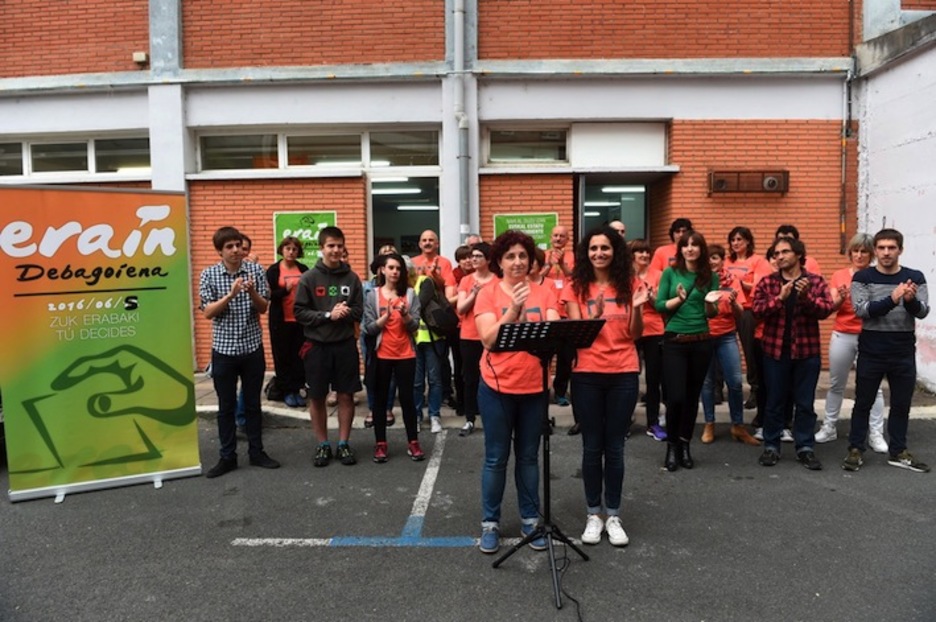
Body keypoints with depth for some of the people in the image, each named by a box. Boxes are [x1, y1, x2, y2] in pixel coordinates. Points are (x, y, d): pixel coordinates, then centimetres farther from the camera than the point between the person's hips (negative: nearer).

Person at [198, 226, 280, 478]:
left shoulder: (255, 270, -2)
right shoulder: (209, 274, -4)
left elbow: (263, 308, -1)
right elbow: (208, 312, -9)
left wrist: (252, 292, -22)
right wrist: (231, 294, -23)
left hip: (252, 347, 1)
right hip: (223, 349, -1)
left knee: (252, 403, 12)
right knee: (226, 406, 8)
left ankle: (256, 452, 24)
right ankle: (227, 457, 19)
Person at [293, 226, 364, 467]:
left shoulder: (352, 278, 2)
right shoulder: (309, 278, -4)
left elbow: (360, 311, 4)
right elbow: (299, 312, -6)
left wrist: (347, 313, -17)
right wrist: (327, 315, -16)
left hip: (345, 345, 1)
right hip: (317, 345, -1)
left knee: (346, 395, 7)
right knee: (317, 397, 7)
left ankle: (344, 443, 20)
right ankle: (322, 445, 22)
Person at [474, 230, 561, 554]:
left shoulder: (544, 293, 3)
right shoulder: (488, 293, -4)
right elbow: (488, 339, -14)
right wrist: (513, 309, -24)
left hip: (534, 386, 2)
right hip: (497, 387, -2)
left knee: (528, 456, 14)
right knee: (496, 458, 7)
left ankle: (530, 519, 27)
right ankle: (490, 523, 21)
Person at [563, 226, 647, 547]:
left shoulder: (629, 284, 3)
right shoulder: (576, 287, 0)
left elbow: (635, 335, 3)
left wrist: (637, 308, -14)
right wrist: (595, 314, -25)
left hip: (624, 374, 1)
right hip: (587, 375, -1)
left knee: (615, 447, 7)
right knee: (592, 446, 6)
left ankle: (613, 515, 20)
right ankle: (593, 514, 20)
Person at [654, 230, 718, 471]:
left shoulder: (710, 276, 5)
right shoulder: (670, 273, 0)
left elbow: (712, 313, 4)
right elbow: (659, 305, -3)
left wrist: (710, 302, -17)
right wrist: (679, 299, -19)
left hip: (701, 342, 2)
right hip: (674, 342, -2)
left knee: (692, 396, 9)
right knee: (676, 397, -7)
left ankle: (685, 445, 22)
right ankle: (672, 446, 11)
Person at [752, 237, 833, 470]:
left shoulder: (816, 281, 3)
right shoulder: (767, 282, 3)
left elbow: (826, 309, -10)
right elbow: (757, 310, -9)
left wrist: (806, 297, -26)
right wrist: (780, 298, -24)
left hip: (807, 350, 0)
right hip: (775, 350, 0)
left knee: (805, 403, 7)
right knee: (774, 401, 8)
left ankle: (805, 448, 18)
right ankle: (771, 446, 18)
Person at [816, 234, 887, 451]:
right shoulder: (839, 275, 5)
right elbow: (831, 307, -2)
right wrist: (840, 299, -22)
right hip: (842, 336, 2)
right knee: (836, 384, 10)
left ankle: (876, 434, 7)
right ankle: (829, 427, 22)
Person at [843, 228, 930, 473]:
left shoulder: (915, 277, 2)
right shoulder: (862, 278, -4)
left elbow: (923, 312, -9)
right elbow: (862, 310, -17)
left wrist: (911, 300, -31)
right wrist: (892, 299, -32)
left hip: (904, 353, 2)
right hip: (871, 353, -2)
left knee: (901, 404, 12)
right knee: (863, 403, 6)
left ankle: (898, 452, 25)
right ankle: (855, 450, 15)